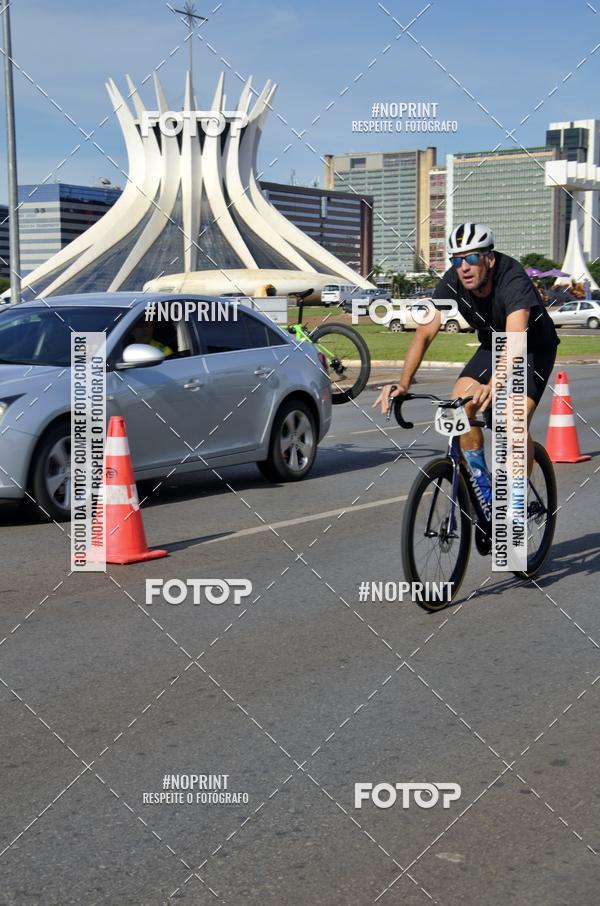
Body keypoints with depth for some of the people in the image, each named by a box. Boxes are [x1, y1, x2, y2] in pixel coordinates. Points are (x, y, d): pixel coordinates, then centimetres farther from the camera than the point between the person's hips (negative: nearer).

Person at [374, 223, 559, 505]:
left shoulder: (513, 280, -36)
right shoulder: (452, 282, -21)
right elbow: (425, 332, -25)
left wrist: (493, 386, -67)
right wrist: (403, 383, -39)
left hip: (534, 348, -5)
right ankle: (482, 484, -1)